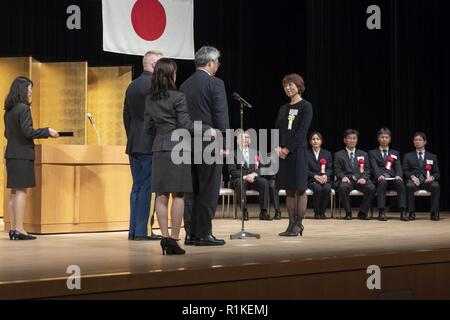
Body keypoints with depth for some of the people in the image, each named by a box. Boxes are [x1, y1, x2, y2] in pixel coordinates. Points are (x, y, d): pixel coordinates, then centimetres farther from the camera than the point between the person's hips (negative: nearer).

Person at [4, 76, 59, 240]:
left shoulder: (8, 110, 11)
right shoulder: (24, 108, -13)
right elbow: (27, 131, -18)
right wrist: (47, 131, -9)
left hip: (11, 154, 8)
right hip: (23, 154, -8)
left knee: (14, 191, 10)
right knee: (21, 191, -6)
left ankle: (13, 227, 12)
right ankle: (19, 229, -6)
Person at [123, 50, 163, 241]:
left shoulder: (132, 86, 14)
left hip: (133, 145, 8)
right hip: (150, 144, -8)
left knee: (137, 187, 12)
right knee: (146, 188, -5)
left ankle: (134, 230, 12)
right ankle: (141, 231, -4)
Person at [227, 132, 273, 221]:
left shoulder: (254, 152, 18)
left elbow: (259, 168, 12)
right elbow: (232, 171, -6)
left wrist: (254, 174, -12)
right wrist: (245, 176, -20)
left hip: (253, 178, 4)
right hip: (238, 179, -4)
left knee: (264, 182, -27)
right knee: (241, 183, -39)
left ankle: (263, 212, -27)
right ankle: (244, 212, -33)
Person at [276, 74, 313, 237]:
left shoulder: (306, 107, -3)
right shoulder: (283, 109, 16)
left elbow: (302, 131, -11)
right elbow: (277, 130, 13)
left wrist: (287, 149, -15)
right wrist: (278, 147, -5)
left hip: (298, 151, -6)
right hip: (283, 153, 6)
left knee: (300, 189, -4)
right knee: (289, 190, 6)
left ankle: (298, 224, -1)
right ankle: (292, 224, 10)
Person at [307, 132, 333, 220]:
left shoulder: (327, 154, 16)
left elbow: (330, 169, 8)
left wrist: (325, 175, -15)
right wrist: (316, 176, -16)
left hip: (324, 179, 2)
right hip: (311, 180, -2)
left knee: (327, 188, -33)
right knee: (317, 188, -35)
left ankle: (322, 212, -17)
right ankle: (316, 213, -20)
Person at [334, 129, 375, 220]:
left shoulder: (363, 154, 23)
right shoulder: (338, 155, 16)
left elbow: (367, 170, 12)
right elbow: (337, 170, 6)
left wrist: (364, 178, -10)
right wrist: (343, 177, -16)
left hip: (360, 180, 2)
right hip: (347, 180, -2)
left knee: (371, 188, -30)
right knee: (343, 188, -38)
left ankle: (362, 213, -14)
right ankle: (348, 213, -18)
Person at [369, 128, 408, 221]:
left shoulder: (395, 153, 25)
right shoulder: (372, 153, 17)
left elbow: (398, 167, 9)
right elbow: (374, 167, -1)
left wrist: (398, 175, -15)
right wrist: (379, 175, -24)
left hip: (392, 179, 2)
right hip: (380, 179, -2)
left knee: (401, 184, -32)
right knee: (382, 182, -38)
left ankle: (403, 212, -39)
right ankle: (381, 213, -41)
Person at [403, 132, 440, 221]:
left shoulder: (432, 157, 22)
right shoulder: (408, 156, 20)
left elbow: (437, 173, 14)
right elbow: (405, 171, 9)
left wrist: (432, 177, -11)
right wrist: (412, 177, -14)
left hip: (427, 180, 1)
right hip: (414, 180, -1)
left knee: (436, 186, -34)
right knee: (409, 186, -37)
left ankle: (434, 213, -27)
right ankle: (412, 213, -29)